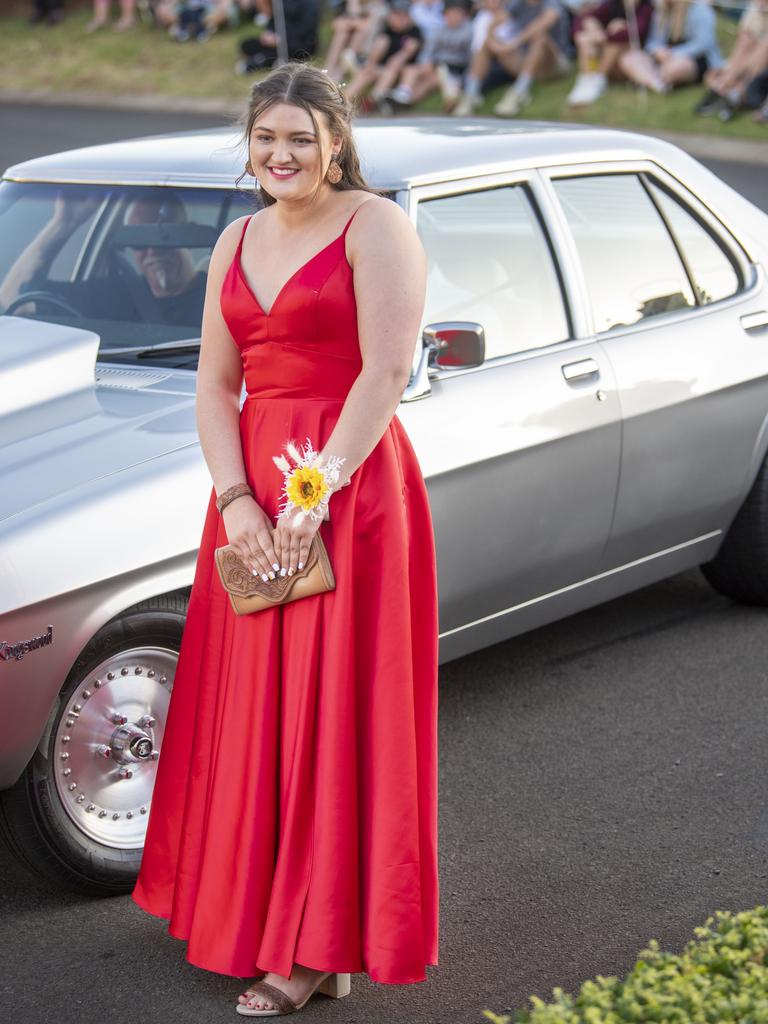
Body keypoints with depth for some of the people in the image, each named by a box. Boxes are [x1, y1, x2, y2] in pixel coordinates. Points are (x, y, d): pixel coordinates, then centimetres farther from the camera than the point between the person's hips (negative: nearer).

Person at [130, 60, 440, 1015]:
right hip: (251, 491, 7)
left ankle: (319, 947, 7)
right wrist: (235, 499, -5)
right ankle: (245, 905, 26)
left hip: (348, 487, -6)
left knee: (331, 711, -2)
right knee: (249, 710, 11)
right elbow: (214, 383, 10)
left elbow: (387, 370, -14)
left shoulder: (374, 223, -6)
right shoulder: (238, 239, 14)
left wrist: (318, 491, -18)